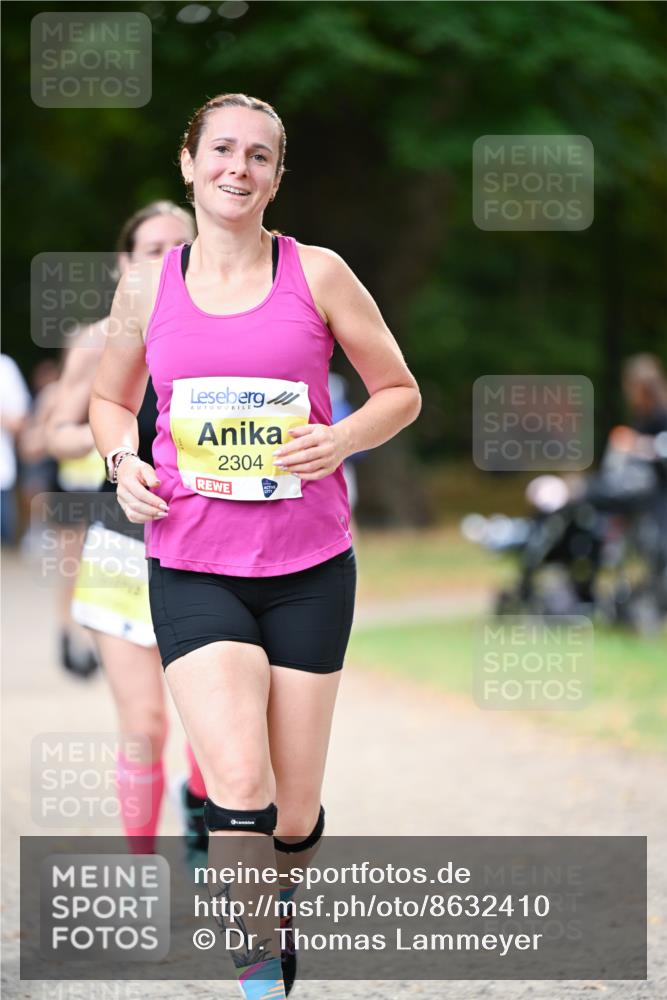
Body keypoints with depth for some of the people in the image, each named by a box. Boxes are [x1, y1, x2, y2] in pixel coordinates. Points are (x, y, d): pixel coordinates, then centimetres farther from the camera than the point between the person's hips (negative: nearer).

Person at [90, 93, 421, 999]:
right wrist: (124, 462, -1)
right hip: (192, 568, 0)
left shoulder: (317, 274, 0)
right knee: (239, 784, -20)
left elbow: (400, 392, 7)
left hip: (309, 566, 0)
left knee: (294, 814, 6)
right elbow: (111, 399, 20)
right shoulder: (147, 287, 4)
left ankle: (278, 913, 39)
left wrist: (340, 440, -12)